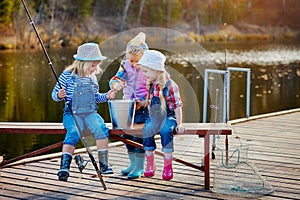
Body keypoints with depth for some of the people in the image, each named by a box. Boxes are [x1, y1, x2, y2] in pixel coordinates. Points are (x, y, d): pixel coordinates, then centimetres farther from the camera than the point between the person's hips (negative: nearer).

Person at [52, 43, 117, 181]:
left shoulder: (92, 78, 14)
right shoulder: (67, 75, -1)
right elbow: (54, 94, 2)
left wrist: (106, 96, 8)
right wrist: (59, 95, -21)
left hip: (90, 113, 4)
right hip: (72, 113, -3)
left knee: (101, 129, -25)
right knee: (73, 133, -32)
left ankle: (104, 165, -19)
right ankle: (64, 166, -33)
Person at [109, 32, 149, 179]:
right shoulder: (125, 65, 3)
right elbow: (115, 79, 1)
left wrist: (144, 102, -21)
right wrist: (116, 84, -23)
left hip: (144, 108, -5)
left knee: (139, 136, -7)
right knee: (126, 134, 9)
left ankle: (139, 167, 4)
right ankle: (133, 163, 24)